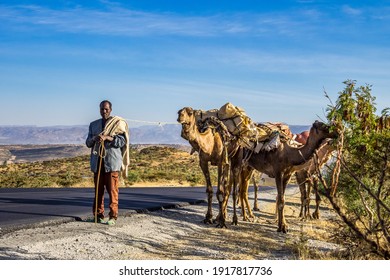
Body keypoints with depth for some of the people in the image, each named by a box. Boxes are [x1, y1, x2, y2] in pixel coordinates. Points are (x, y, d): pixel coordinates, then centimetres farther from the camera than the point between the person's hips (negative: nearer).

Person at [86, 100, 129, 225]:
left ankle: (113, 216, -2)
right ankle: (98, 215, 12)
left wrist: (107, 137, -15)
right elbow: (88, 143, 15)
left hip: (112, 161, -4)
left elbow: (122, 141, -4)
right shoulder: (93, 125, 17)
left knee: (113, 190, -5)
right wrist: (94, 138, -7)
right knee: (98, 190, 5)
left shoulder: (118, 123, 4)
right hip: (97, 162, 4)